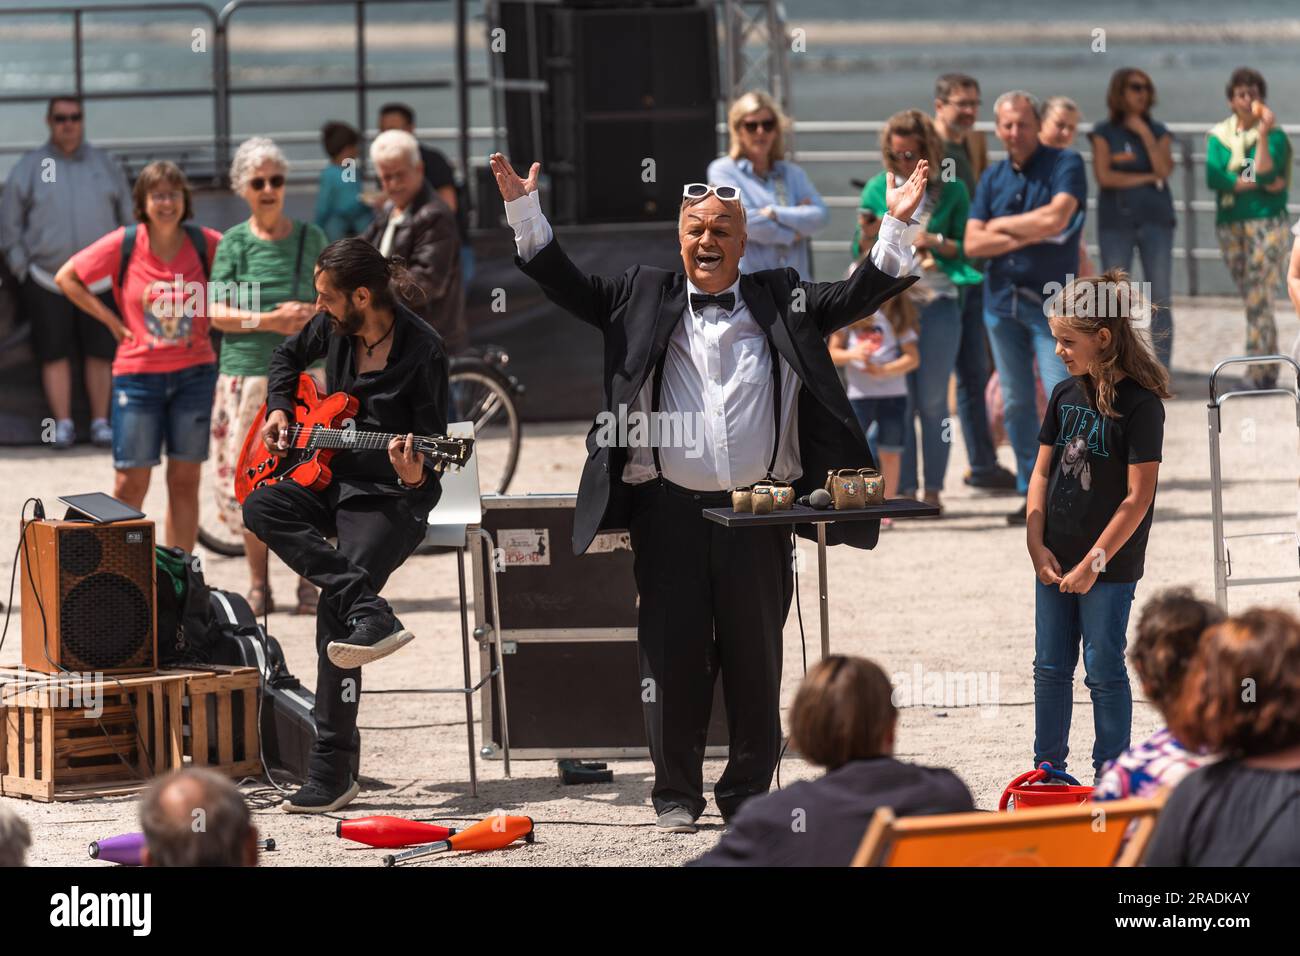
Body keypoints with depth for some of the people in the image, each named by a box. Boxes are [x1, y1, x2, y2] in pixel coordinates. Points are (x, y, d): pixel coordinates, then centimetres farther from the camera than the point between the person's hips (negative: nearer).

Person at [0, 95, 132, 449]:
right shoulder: (29, 167, 4)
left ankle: (100, 421, 9)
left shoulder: (105, 165, 9)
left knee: (100, 353, 2)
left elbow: (128, 217, 15)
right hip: (46, 280, -1)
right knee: (54, 354, -1)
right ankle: (63, 423, 5)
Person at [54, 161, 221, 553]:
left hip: (194, 373, 2)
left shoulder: (204, 243, -3)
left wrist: (213, 317, 3)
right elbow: (66, 277, 3)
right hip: (138, 374, -2)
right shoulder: (123, 244, -5)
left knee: (185, 481, 6)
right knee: (131, 483, -1)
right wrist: (110, 319, -3)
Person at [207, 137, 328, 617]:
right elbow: (217, 312, -3)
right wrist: (269, 320, -17)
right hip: (246, 372, -1)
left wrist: (311, 313, -10)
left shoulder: (310, 237, 7)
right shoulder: (234, 242, 2)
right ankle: (258, 587, 9)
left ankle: (308, 584, 6)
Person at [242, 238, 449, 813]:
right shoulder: (334, 327, 2)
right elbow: (289, 356, 25)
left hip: (391, 497, -7)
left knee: (333, 611, -22)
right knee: (261, 508, -24)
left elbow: (432, 448, -13)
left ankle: (333, 769, -17)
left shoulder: (422, 351, -15)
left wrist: (415, 475, -34)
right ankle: (370, 614, -28)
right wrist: (279, 411, 10)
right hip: (332, 478, 7)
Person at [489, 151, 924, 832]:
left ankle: (747, 792, 16)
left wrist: (895, 224, -6)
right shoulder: (645, 299, 10)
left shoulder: (781, 302, 11)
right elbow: (566, 285, 6)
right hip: (670, 513, 0)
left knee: (755, 660, 5)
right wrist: (524, 210, -3)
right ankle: (677, 795, 13)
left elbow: (859, 296, 6)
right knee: (673, 655, 3)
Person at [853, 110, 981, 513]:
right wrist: (867, 236, -12)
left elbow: (967, 246, 5)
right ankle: (903, 490, 3)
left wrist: (937, 243, -13)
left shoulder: (950, 189, 4)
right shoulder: (877, 189, 7)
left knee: (932, 401, 2)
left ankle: (933, 489, 8)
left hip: (937, 302, -1)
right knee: (898, 402, 0)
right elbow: (859, 253, 9)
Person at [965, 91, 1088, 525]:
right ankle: (1032, 493, 14)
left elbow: (1057, 217, -19)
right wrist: (1030, 236, -10)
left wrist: (1002, 225, -6)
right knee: (1016, 402, 7)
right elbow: (973, 243, 2)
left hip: (1050, 299, -5)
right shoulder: (992, 178, 11)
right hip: (1001, 300, 5)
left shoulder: (1065, 164, -3)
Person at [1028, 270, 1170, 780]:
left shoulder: (1139, 403, -15)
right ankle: (1048, 769, 23)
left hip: (1109, 563, -6)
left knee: (1103, 671, 2)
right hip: (1056, 560, 6)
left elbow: (1138, 499, -16)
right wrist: (1037, 545, -1)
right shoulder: (1065, 395, 5)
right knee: (1051, 667, 12)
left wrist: (1093, 564, -16)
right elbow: (1042, 473, 10)